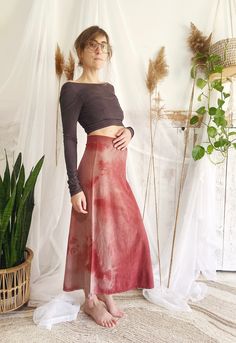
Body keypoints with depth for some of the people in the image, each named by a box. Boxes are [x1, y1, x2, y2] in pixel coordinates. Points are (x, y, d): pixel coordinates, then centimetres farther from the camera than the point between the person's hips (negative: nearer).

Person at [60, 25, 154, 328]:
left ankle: (106, 295, 31)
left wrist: (129, 131, -1)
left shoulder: (108, 87, 18)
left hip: (117, 165, 8)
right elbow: (69, 139, -11)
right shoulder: (73, 88, -5)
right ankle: (90, 300, 25)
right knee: (97, 232, 2)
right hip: (97, 164, -8)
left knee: (122, 230, 12)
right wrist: (74, 187, -16)